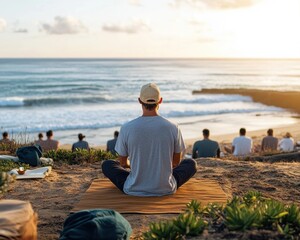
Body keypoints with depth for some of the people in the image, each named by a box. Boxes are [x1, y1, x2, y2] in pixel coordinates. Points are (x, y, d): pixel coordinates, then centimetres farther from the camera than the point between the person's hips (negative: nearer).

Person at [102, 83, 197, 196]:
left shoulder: (126, 128, -12)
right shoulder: (173, 128, -10)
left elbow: (122, 163, 2)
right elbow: (176, 162, 4)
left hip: (134, 190, 0)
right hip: (166, 189, 0)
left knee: (107, 165, 25)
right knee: (191, 163, 26)